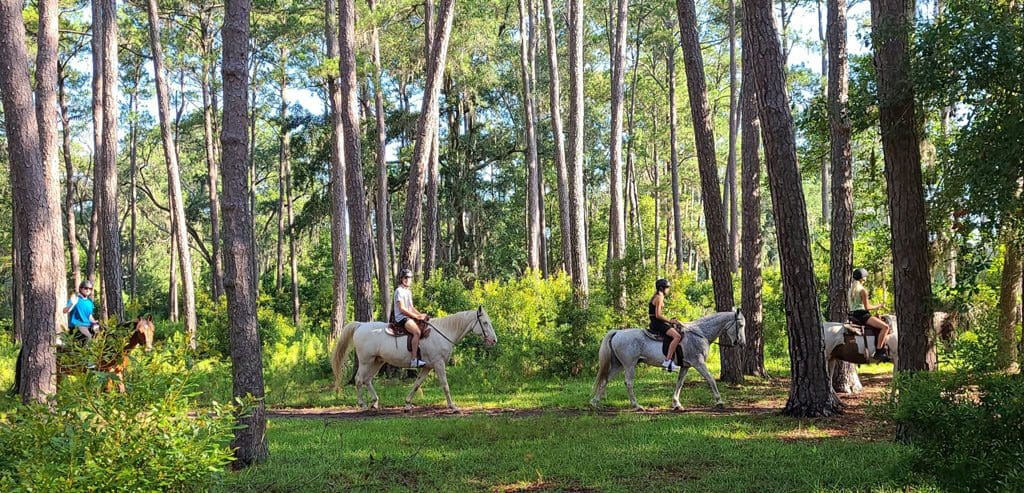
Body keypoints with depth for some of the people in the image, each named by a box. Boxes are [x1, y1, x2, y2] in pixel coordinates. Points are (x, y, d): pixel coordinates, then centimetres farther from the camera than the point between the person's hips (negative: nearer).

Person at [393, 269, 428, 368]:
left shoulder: (408, 291, 20)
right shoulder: (399, 291, -8)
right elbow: (402, 309, -15)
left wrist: (420, 315, 6)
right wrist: (416, 316, -15)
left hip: (409, 317, 10)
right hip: (401, 317, -10)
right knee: (417, 332, -31)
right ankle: (414, 360, -37)